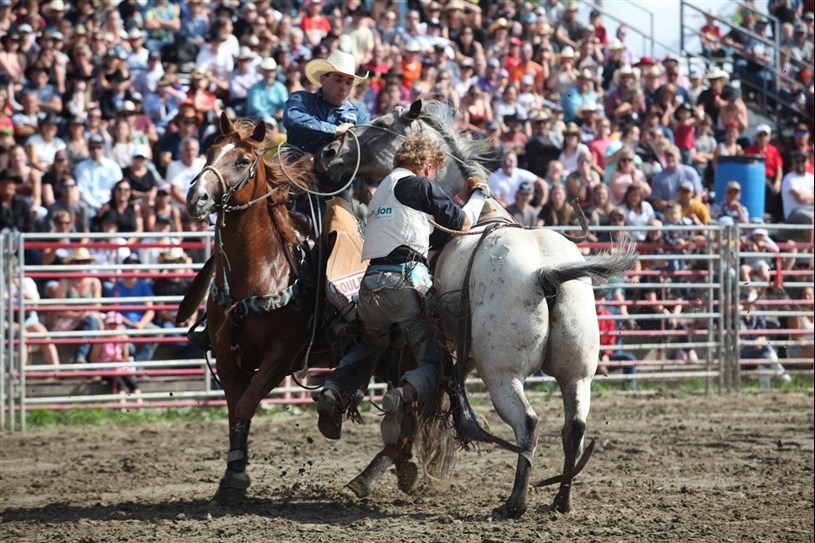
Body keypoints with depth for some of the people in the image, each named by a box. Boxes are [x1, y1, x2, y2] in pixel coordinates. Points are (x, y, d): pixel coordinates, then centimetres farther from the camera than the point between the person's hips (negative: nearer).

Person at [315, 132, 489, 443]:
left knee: (369, 346, 32)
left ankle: (335, 391, 7)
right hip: (407, 282, -7)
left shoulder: (382, 189, 25)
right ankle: (406, 395, -32)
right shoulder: (420, 185, 3)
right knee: (431, 361, 0)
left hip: (370, 288, 7)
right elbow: (462, 223, 7)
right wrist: (480, 192, 24)